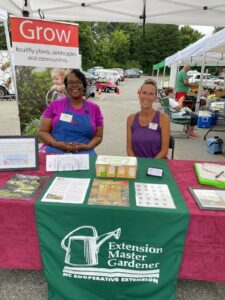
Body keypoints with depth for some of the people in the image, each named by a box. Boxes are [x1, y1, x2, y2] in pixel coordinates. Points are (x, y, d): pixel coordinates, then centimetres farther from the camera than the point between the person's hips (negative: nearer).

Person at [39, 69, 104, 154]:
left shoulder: (94, 108, 10)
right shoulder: (55, 105, 8)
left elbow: (98, 136, 13)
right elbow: (43, 131, 7)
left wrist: (87, 147, -7)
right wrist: (57, 144, -11)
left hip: (84, 155, 1)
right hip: (55, 153, -1)